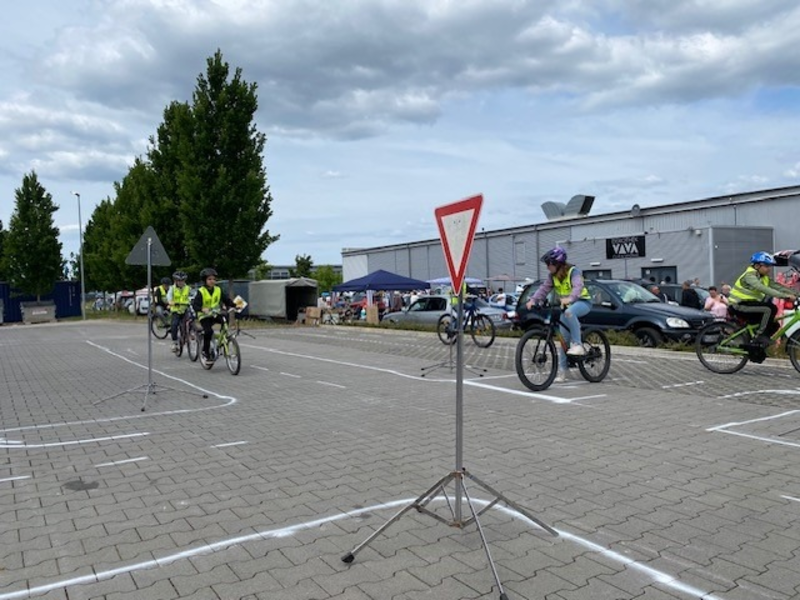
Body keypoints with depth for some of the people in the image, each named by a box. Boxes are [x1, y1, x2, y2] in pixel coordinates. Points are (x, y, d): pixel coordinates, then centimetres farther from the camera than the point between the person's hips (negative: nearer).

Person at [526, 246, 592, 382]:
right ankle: (562, 371, 8)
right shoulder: (552, 275, -1)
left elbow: (578, 287, -37)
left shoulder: (573, 271, -20)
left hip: (582, 302, -6)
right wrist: (533, 300, -27)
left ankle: (577, 344, -32)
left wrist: (570, 298, -56)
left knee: (569, 312, -42)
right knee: (564, 339, 3)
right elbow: (544, 288, -10)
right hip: (565, 306, 7)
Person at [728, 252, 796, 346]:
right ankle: (761, 335, -17)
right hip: (738, 306, -9)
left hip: (749, 304, 9)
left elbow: (777, 286, 1)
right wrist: (785, 296, -38)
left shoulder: (764, 278, 11)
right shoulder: (749, 275, -18)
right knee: (770, 308, -24)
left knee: (773, 326, 5)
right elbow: (763, 289, -33)